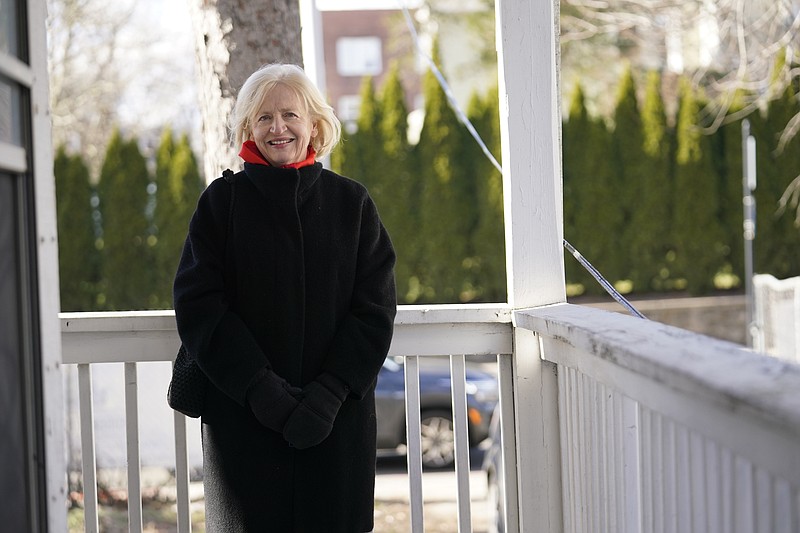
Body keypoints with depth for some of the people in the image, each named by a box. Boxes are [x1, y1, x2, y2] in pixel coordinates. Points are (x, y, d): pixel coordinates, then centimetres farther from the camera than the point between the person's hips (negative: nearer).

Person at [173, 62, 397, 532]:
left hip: (339, 418, 1)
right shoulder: (223, 200, 4)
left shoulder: (352, 202, 7)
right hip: (243, 418, -1)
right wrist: (260, 388, -13)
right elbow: (198, 305, -2)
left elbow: (375, 308, 2)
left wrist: (331, 392, -11)